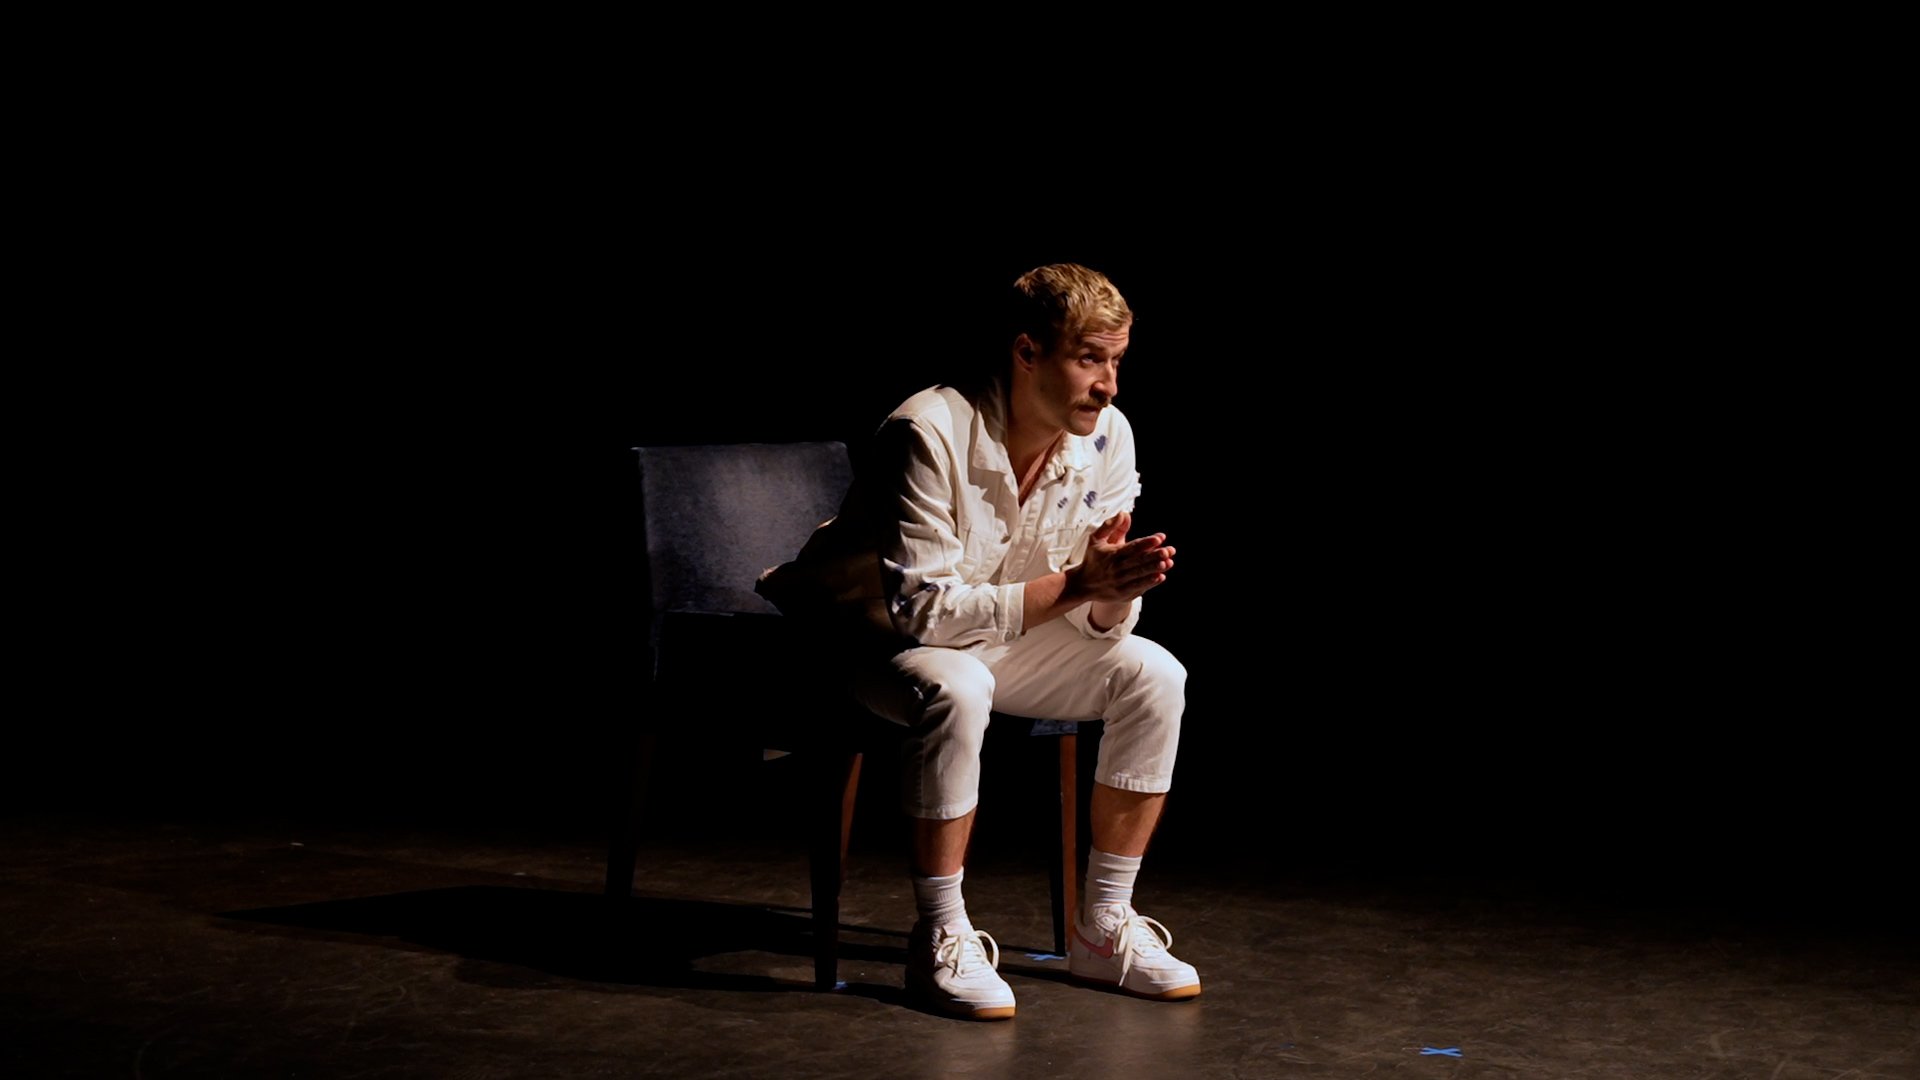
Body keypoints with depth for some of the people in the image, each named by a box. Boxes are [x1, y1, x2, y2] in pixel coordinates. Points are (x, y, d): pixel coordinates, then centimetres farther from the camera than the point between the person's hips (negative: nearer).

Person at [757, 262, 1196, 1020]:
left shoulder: (1107, 437, -10)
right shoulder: (931, 433, -29)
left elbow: (1099, 622, -6)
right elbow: (921, 608, -30)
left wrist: (1116, 587, -31)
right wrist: (1074, 584, -35)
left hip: (1001, 642, 6)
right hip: (874, 640, -6)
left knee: (1152, 674, -12)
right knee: (956, 689, -37)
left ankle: (1103, 929, -5)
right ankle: (939, 940, -24)